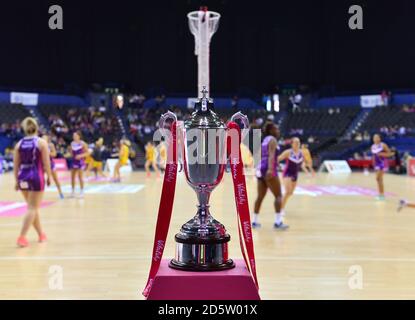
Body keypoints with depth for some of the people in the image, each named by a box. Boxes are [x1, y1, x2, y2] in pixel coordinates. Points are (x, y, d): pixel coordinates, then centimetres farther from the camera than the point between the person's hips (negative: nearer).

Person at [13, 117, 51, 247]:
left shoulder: (19, 144, 5)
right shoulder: (42, 142, -5)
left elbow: (16, 165, 6)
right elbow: (46, 163, -8)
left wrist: (17, 181, 12)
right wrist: (49, 177, 4)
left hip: (23, 177, 5)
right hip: (36, 176, -5)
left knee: (33, 207, 18)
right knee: (32, 209, -1)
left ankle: (41, 234, 29)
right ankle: (22, 237, -9)